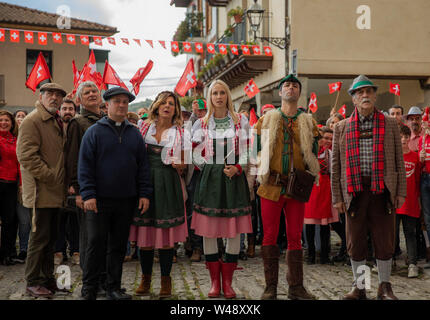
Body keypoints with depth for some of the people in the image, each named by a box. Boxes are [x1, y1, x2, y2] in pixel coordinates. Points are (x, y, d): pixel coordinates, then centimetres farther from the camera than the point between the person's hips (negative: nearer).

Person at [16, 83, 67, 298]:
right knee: (39, 237, -4)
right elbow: (27, 155, -18)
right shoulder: (31, 121, -9)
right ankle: (33, 282, 6)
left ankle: (48, 278, 22)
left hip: (56, 192, 9)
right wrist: (50, 177, -18)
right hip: (41, 191, -9)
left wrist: (63, 182, 14)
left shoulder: (57, 122, 19)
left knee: (51, 238, 13)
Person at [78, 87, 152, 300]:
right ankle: (89, 289, 10)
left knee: (118, 245, 10)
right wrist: (88, 194, -12)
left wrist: (144, 194, 3)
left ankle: (113, 287, 19)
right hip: (99, 200, -3)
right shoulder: (94, 132, 1)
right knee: (96, 243, -2)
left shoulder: (134, 134, 12)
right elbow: (85, 165, -4)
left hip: (126, 200, 4)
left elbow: (143, 166, 12)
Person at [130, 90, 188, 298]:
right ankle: (145, 279, 17)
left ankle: (165, 281, 10)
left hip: (168, 185, -1)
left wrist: (179, 165, -11)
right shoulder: (145, 127, 10)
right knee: (144, 232, 3)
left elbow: (182, 165, 11)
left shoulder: (179, 133, 7)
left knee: (166, 234, -2)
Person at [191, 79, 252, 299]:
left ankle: (227, 282, 8)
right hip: (209, 180, 0)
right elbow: (196, 155, 10)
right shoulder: (201, 123, 9)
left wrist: (237, 168, -11)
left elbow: (245, 152, 5)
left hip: (234, 179, 0)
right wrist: (210, 169, -3)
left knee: (235, 230, -2)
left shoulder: (240, 121, 7)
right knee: (208, 230, -1)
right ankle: (214, 281, 9)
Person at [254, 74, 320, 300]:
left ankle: (296, 287, 12)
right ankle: (270, 287, 8)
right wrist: (261, 174, 1)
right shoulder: (266, 120, 8)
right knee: (270, 236, 0)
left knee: (295, 237, 4)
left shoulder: (308, 122, 11)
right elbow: (257, 150, 10)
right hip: (271, 186, -1)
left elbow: (313, 155, 12)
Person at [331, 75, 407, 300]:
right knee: (356, 241, 6)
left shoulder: (390, 125, 9)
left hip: (383, 189, 0)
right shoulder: (342, 128, 7)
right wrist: (337, 197, 1)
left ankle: (384, 287, 18)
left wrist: (401, 192, 1)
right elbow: (336, 165, 6)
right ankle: (358, 287, 18)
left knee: (384, 240, 4)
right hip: (354, 190, 0)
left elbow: (399, 160, 8)